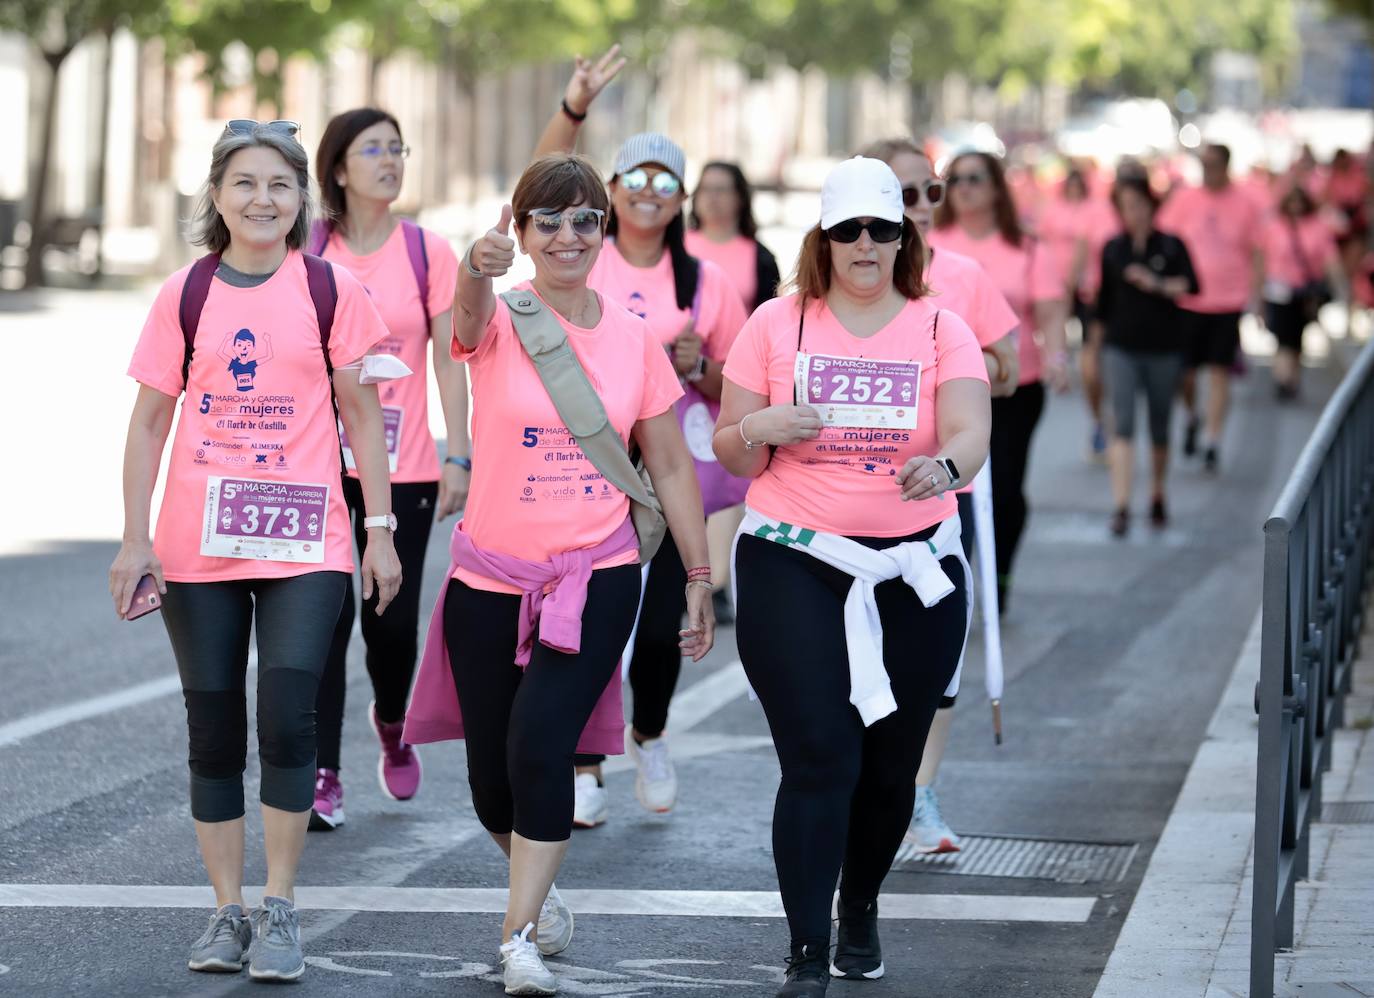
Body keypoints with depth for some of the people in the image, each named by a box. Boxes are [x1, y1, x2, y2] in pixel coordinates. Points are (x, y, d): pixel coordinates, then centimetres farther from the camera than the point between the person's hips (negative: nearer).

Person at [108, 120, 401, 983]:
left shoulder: (332, 290, 0)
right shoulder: (186, 295, 3)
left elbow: (362, 415, 5)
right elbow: (150, 423, 6)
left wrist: (380, 530, 1)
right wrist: (135, 540, 0)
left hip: (303, 543, -2)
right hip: (198, 549, 2)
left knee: (288, 716, -12)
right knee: (215, 728, 5)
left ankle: (280, 909, 1)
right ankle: (228, 911, 15)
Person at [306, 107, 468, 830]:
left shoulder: (429, 253, 1)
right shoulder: (308, 252, 2)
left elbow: (450, 362, 2)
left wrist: (458, 457, -4)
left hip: (403, 467, 0)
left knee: (392, 619, 2)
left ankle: (392, 724, 33)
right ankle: (323, 777, -1)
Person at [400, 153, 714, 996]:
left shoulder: (633, 336, 2)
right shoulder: (500, 323, -6)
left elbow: (671, 466, 10)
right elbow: (471, 314, -33)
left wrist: (700, 576, 7)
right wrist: (480, 270, -57)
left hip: (597, 577, 0)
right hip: (491, 578, 0)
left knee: (540, 744, -20)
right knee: (494, 781, 8)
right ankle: (539, 887, 39)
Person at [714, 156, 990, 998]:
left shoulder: (941, 330, 2)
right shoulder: (776, 325, 3)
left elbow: (970, 433, -13)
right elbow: (733, 455, 7)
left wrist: (945, 464, -36)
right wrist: (763, 429, -17)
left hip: (913, 574, 2)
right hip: (794, 568, -1)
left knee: (891, 764, 10)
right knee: (820, 759, -12)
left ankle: (861, 909, 37)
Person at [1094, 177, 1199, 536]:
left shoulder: (1171, 246, 0)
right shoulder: (1112, 250, 5)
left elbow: (1190, 285, -11)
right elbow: (1104, 299, 12)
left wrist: (1156, 284, -22)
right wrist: (1101, 336, 14)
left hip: (1164, 348, 0)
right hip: (1121, 348, 0)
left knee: (1159, 426, 10)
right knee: (1122, 424, -11)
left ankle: (1158, 496, 30)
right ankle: (1121, 506, -17)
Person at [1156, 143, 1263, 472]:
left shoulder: (1244, 204, 1)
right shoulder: (1184, 199, 0)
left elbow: (1255, 254, 7)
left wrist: (1254, 295, 3)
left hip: (1229, 301, 0)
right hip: (1187, 300, 1)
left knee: (1219, 373, -1)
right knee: (1184, 371, 5)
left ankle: (1212, 442, 6)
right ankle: (1192, 418, 35)